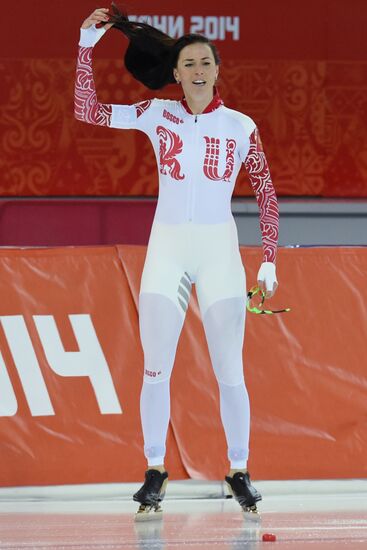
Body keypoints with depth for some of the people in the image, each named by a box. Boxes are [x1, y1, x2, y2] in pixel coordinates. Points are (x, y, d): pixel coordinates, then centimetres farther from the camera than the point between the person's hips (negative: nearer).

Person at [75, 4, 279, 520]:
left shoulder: (241, 126, 3)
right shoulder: (157, 114, 5)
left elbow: (267, 196, 7)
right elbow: (88, 110, 0)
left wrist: (270, 262, 3)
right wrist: (87, 45, -7)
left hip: (219, 250, -1)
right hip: (166, 248, 1)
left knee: (229, 370, -2)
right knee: (156, 368, -3)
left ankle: (239, 472, 8)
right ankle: (154, 472, 6)